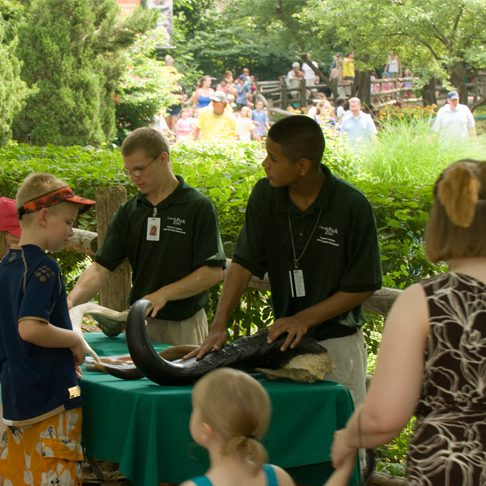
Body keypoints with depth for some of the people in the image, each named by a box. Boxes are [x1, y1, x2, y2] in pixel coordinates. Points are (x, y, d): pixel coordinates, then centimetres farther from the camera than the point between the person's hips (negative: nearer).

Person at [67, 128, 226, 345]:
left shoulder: (198, 207, -9)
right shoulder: (129, 212, 4)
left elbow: (213, 272, -12)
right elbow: (100, 268, -1)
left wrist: (164, 294, -20)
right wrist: (70, 302, -17)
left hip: (184, 326, -4)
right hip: (139, 323, 4)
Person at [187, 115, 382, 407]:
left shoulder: (352, 206, -16)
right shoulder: (265, 195, -5)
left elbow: (363, 286, -10)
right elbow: (244, 262, -7)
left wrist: (305, 319, -17)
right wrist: (219, 326, -18)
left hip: (337, 341, -3)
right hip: (285, 339, 4)